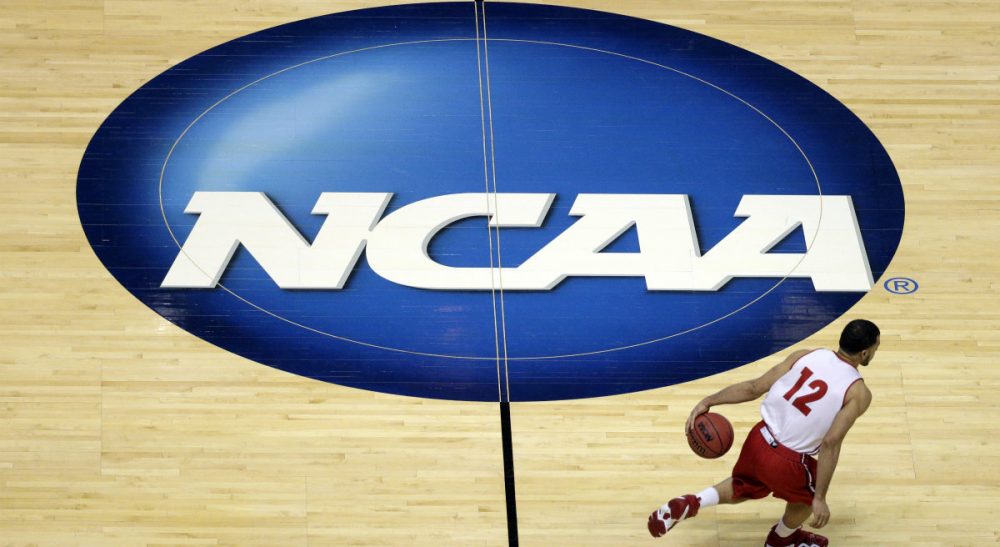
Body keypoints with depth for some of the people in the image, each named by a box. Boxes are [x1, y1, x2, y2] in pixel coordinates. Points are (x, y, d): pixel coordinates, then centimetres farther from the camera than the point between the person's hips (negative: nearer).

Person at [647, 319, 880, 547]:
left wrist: (708, 402, 4)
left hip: (757, 441, 4)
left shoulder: (805, 356, 1)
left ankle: (688, 504, 15)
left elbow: (754, 388, -1)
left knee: (743, 488, 35)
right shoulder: (859, 393, -12)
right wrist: (819, 499, -16)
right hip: (788, 462, -4)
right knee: (808, 497, 31)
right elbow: (831, 443, -19)